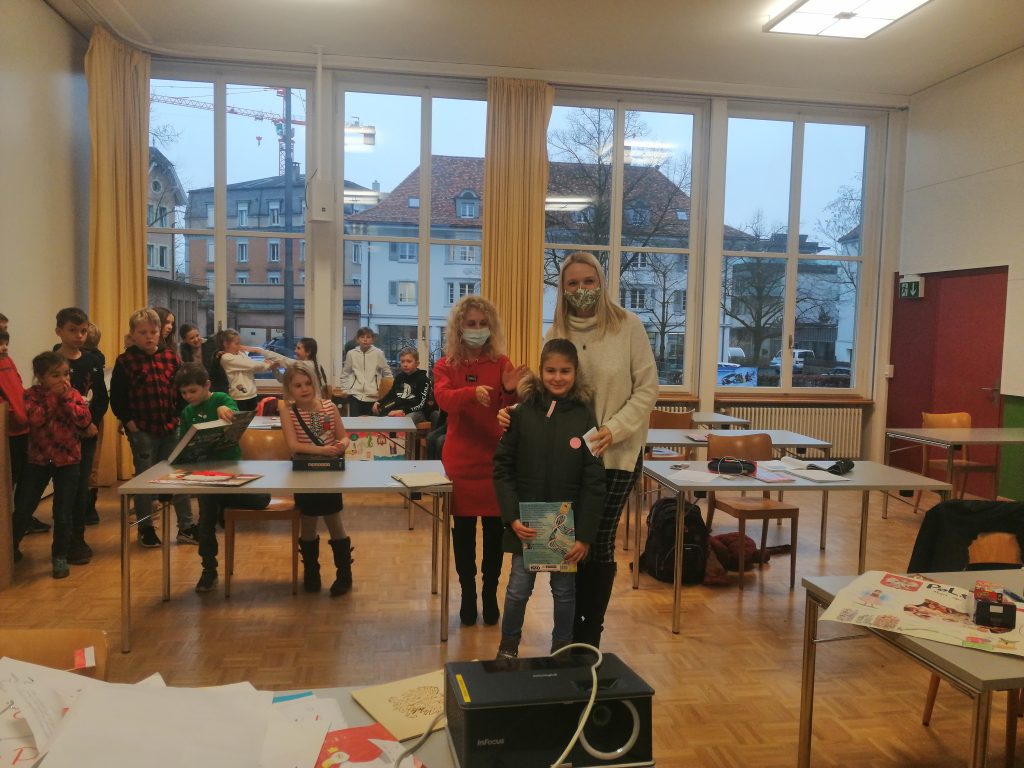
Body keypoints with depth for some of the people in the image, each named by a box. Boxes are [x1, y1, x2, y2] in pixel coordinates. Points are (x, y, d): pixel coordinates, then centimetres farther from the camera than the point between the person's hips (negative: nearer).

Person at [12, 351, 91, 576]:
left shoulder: (74, 394, -2)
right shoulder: (32, 394, -5)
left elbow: (84, 420, -16)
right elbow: (35, 419, -23)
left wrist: (66, 398, -19)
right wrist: (53, 395, -22)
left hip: (68, 459, 0)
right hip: (37, 459, 0)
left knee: (63, 513, 2)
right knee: (23, 509, 8)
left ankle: (60, 556, 18)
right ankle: (11, 547, 33)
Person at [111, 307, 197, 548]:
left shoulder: (171, 358, 5)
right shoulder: (125, 361, -3)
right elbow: (116, 398, -2)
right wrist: (129, 423, -9)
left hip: (171, 429, 3)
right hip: (142, 431, -3)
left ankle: (186, 527, 15)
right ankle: (145, 528, 22)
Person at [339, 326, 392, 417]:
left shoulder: (378, 353, -2)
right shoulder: (351, 353, 2)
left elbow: (387, 373, 8)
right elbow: (345, 373, 14)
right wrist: (345, 390, 11)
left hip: (373, 396, 0)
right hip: (355, 395, 1)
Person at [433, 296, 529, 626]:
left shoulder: (501, 363, 1)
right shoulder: (446, 365, 0)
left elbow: (509, 411, -10)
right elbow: (443, 399, -20)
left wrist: (510, 392, -33)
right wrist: (472, 392, -40)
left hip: (495, 459, 0)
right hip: (460, 460, 0)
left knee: (494, 529, 7)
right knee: (463, 530, 8)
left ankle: (490, 594, 24)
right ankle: (468, 594, 24)